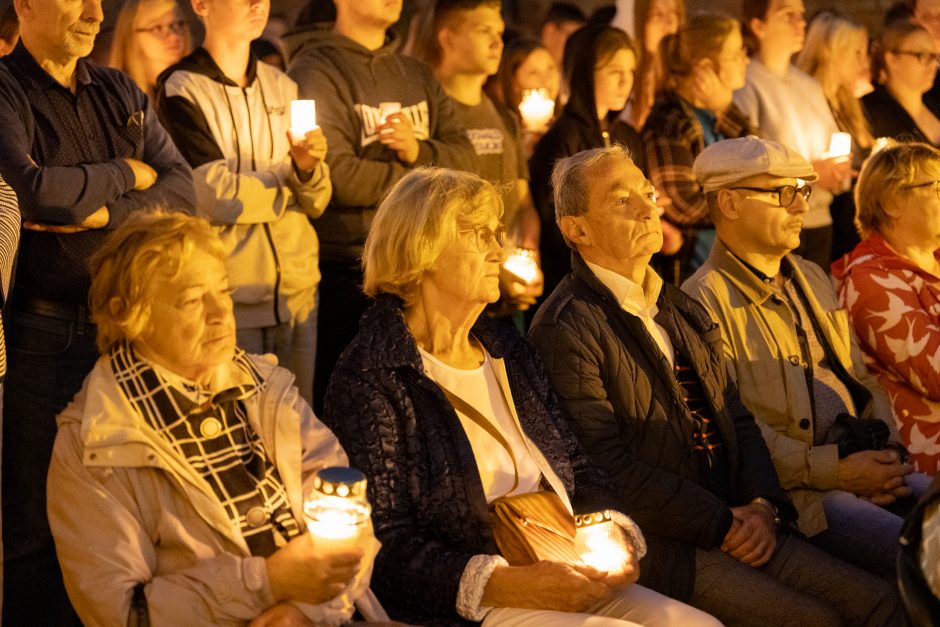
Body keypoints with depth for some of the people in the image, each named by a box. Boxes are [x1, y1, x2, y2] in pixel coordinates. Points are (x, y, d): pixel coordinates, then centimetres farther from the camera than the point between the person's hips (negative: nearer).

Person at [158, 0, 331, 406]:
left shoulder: (283, 87, 13)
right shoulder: (182, 91, -5)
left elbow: (315, 204, 11)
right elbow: (216, 198, -16)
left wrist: (310, 170, -12)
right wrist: (287, 189, 1)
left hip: (297, 291, 5)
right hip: (229, 297, -5)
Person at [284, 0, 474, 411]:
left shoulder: (418, 76, 18)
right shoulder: (315, 72, -5)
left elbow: (463, 158, 10)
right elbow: (336, 176, -16)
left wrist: (420, 151, -11)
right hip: (346, 273, -6)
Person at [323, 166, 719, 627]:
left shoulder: (508, 351, 18)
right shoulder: (368, 382, -8)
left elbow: (577, 469, 19)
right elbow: (385, 550, -14)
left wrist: (616, 537, -2)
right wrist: (502, 585, -23)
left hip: (571, 585, 8)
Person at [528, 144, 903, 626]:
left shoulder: (682, 312, 20)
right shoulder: (565, 329, -9)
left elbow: (736, 419, 18)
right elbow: (609, 468, -16)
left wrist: (763, 505, -2)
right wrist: (722, 525, -14)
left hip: (735, 527, 8)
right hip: (650, 546, -8)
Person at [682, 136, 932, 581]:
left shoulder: (812, 279, 22)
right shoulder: (705, 301, -6)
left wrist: (888, 453, 3)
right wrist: (834, 470, -16)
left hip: (864, 472, 8)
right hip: (793, 492, -8)